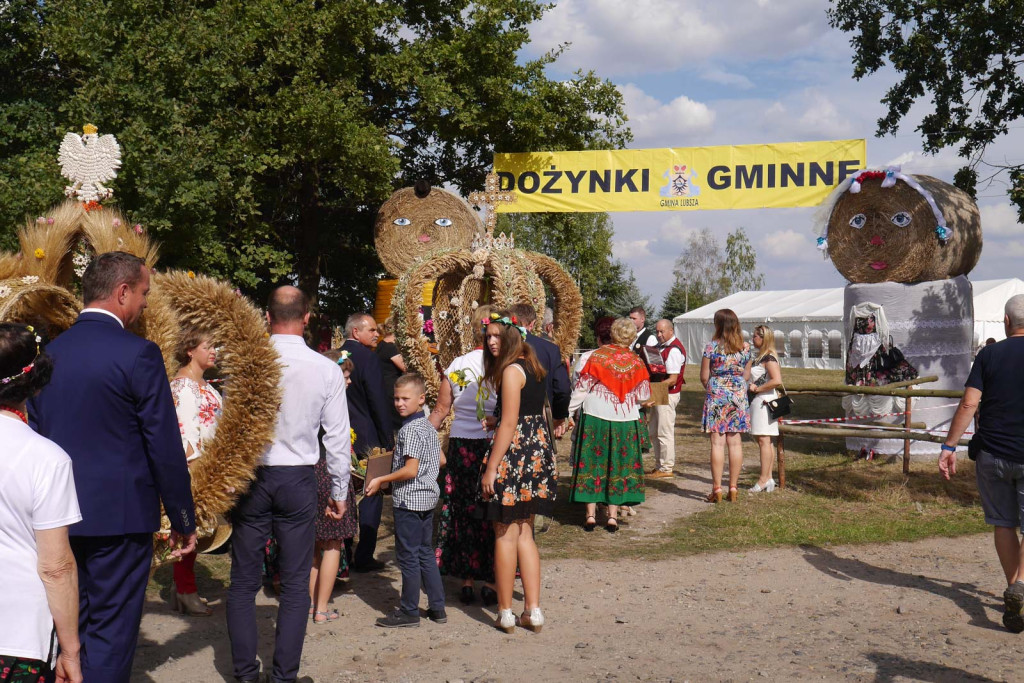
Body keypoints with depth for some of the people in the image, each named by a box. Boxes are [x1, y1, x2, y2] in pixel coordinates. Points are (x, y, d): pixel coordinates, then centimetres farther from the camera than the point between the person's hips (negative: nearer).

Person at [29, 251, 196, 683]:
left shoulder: (48, 352, 5)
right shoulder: (138, 354, -13)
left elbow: (37, 437, 11)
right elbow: (165, 449, -12)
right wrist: (184, 521, -3)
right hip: (120, 515, -6)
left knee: (71, 625, 17)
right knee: (112, 631, 2)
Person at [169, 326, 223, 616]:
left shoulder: (203, 384, 17)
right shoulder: (183, 384, -12)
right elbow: (184, 429, -18)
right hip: (191, 466, -9)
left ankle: (184, 589, 20)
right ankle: (186, 591, 4)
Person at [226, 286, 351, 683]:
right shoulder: (326, 369, -6)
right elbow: (337, 437, -1)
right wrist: (339, 491, 10)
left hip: (250, 477, 0)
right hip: (298, 481, 0)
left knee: (243, 582, 10)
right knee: (295, 585, 8)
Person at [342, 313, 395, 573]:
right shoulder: (368, 357, -14)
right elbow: (379, 402, -16)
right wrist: (388, 440, -9)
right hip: (367, 438, -6)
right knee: (370, 496, 3)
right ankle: (363, 557, 4)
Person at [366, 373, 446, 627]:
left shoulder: (410, 430, -18)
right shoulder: (429, 427, 10)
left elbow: (410, 470, -22)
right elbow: (441, 461, 18)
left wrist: (380, 480, -14)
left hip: (409, 500, -9)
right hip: (428, 498, 9)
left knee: (408, 556, 0)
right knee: (426, 553, 15)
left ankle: (409, 612, 7)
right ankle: (437, 607, 19)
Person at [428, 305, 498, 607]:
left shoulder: (456, 365, 2)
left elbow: (440, 410, 6)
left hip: (461, 444, 3)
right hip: (494, 445, -2)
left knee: (462, 511, 10)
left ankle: (466, 581, 15)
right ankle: (490, 582, 11)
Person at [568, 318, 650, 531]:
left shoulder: (597, 357, -9)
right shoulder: (636, 362, -3)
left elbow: (582, 388, -6)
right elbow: (643, 395, 2)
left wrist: (567, 410, 4)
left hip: (595, 420, -1)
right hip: (626, 422, 1)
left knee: (592, 464, 7)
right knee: (619, 466, 10)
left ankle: (591, 514, 5)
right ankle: (612, 515, 8)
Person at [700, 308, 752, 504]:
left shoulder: (712, 346, -9)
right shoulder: (745, 347, 3)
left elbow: (704, 376, -5)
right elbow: (746, 374, 11)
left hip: (717, 395, -4)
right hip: (738, 395, 4)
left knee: (717, 442, -2)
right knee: (735, 442, 6)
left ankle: (717, 489, -2)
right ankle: (733, 488, 9)